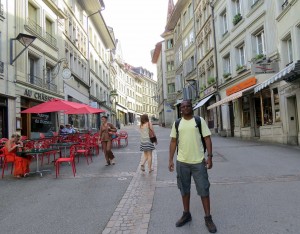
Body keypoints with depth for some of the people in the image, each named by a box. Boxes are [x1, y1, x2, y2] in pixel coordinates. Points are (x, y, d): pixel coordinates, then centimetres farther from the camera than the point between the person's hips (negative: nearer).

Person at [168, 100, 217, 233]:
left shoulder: (200, 121, -1)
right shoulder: (177, 123, 5)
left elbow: (207, 138, -3)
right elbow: (173, 141, 7)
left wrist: (210, 156, -10)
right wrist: (170, 160, 2)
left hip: (198, 162, -2)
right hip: (182, 162, 3)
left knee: (203, 190, 4)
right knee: (184, 189, 14)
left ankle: (208, 218, 17)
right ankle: (186, 214, 30)